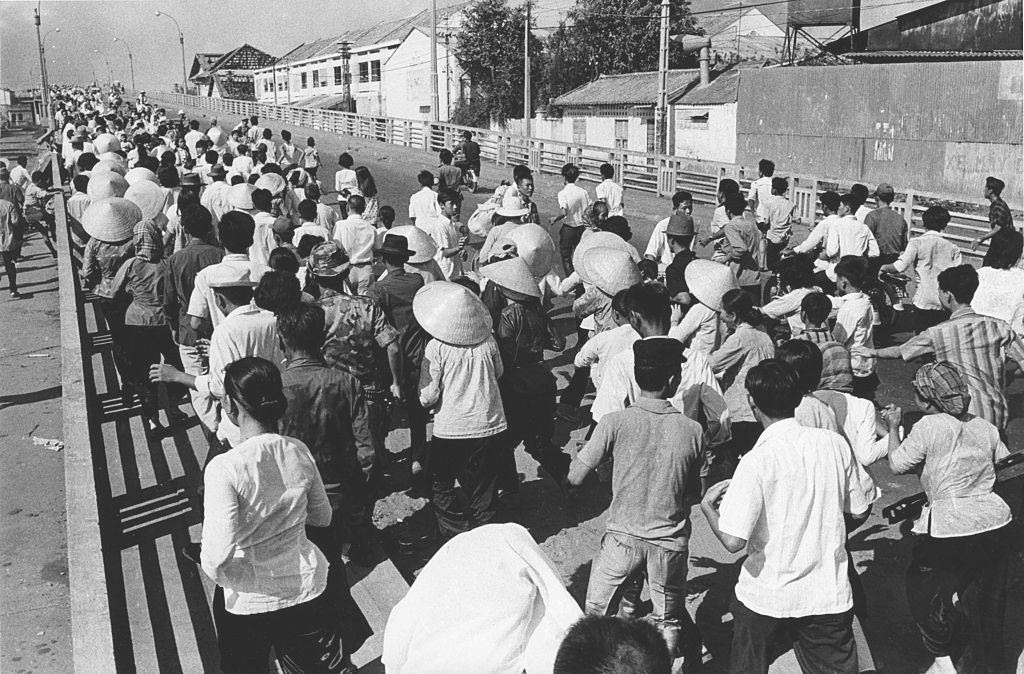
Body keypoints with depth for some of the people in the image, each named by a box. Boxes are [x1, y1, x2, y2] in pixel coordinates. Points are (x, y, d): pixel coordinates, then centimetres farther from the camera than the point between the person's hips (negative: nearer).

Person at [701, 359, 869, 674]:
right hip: (828, 595, 3)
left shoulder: (757, 461, -20)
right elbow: (858, 514, 6)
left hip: (765, 597, -3)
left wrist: (707, 505, -4)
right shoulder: (834, 443, -6)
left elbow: (732, 540, -22)